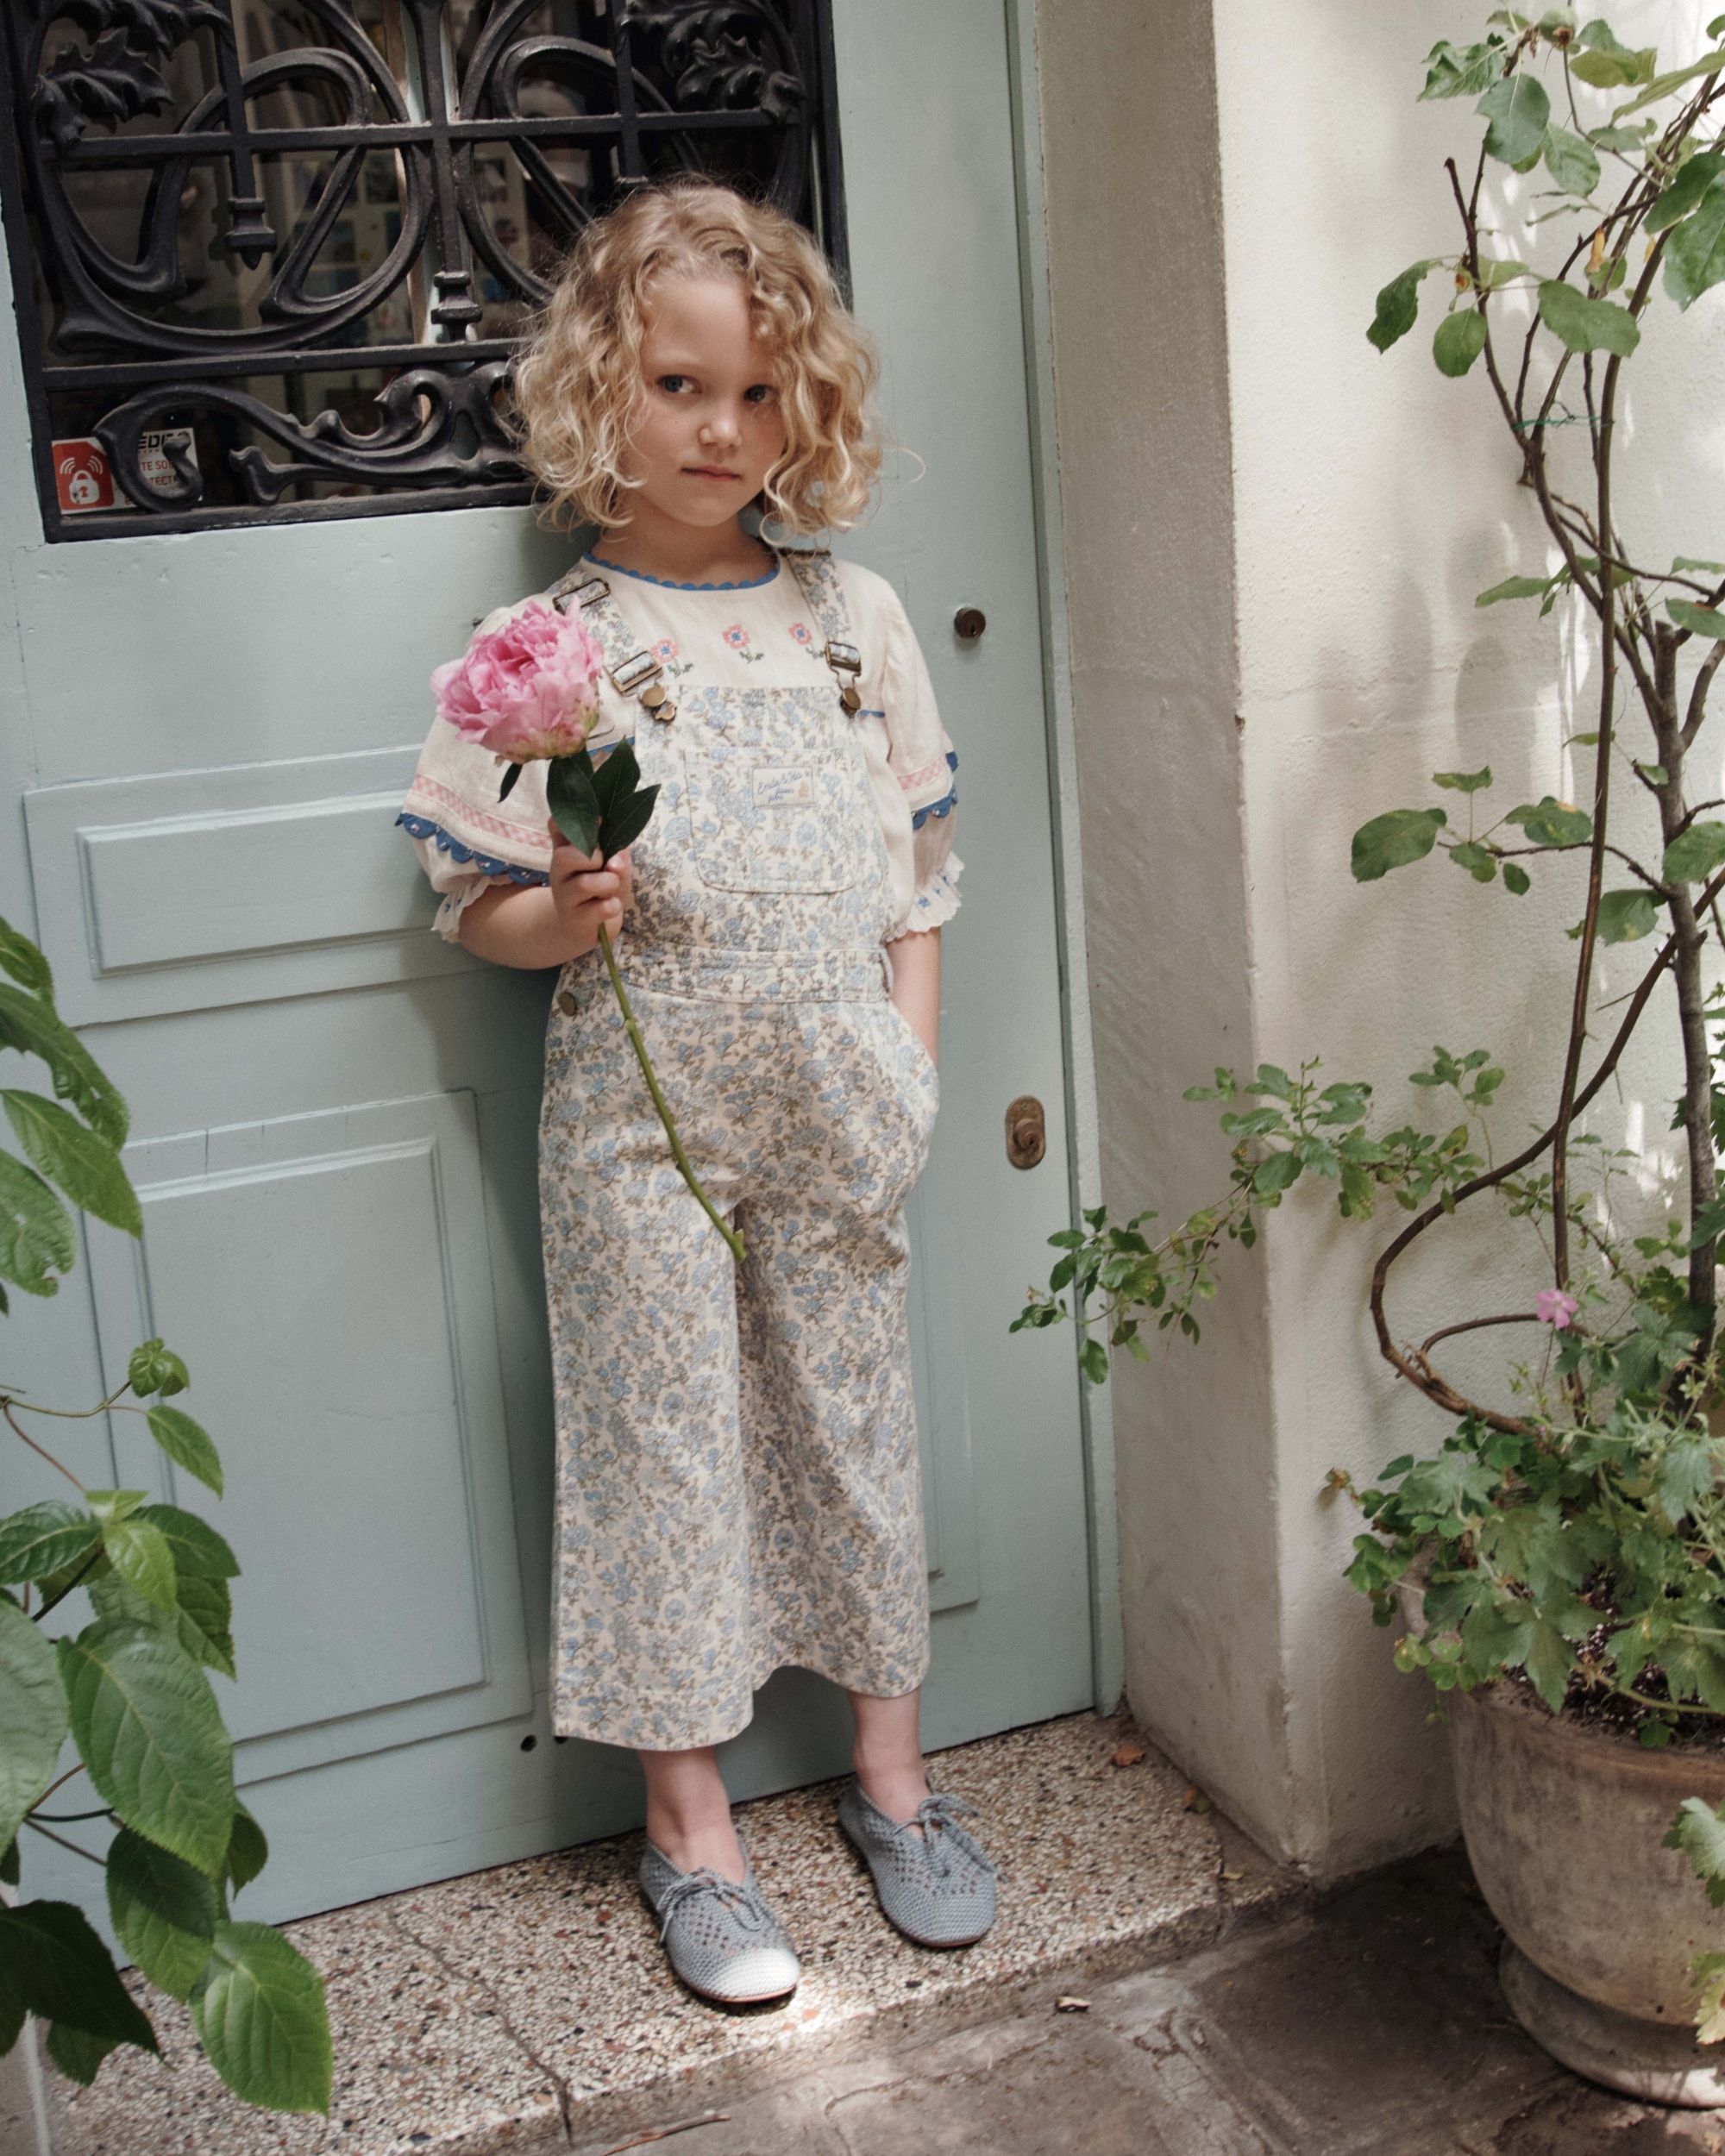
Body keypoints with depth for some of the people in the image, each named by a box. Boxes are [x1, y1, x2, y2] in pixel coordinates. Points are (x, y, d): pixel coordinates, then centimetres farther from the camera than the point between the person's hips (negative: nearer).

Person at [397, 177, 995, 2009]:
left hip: (832, 1103, 3)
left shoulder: (854, 616, 7)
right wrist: (564, 916, -22)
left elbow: (917, 866, 10)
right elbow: (481, 909, 0)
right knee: (665, 1433, 5)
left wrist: (912, 1062, 2)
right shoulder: (552, 645, -3)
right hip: (644, 1103, -3)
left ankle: (890, 1769, 31)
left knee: (856, 1412, 12)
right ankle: (689, 1822, 22)